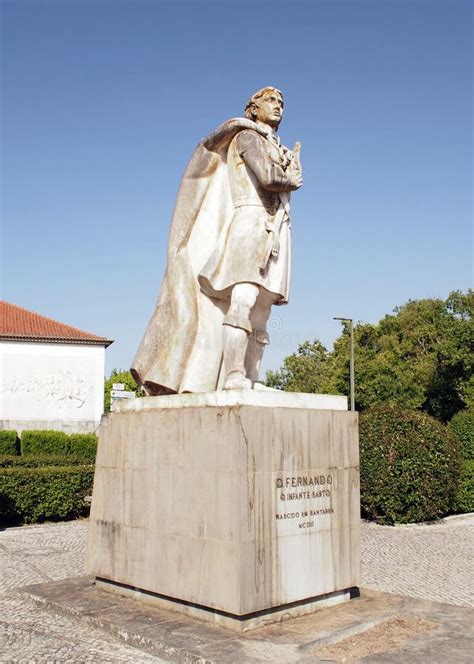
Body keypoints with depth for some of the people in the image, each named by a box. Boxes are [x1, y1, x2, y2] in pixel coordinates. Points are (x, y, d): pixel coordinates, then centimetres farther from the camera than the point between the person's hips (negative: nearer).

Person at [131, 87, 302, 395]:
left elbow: (294, 178, 16)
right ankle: (233, 377, -31)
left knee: (261, 314, -2)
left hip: (275, 234, 8)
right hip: (250, 223, -8)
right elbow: (268, 178, -8)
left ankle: (251, 381, -6)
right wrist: (289, 179, 9)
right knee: (244, 298, -25)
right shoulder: (247, 135, 5)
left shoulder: (281, 150, 31)